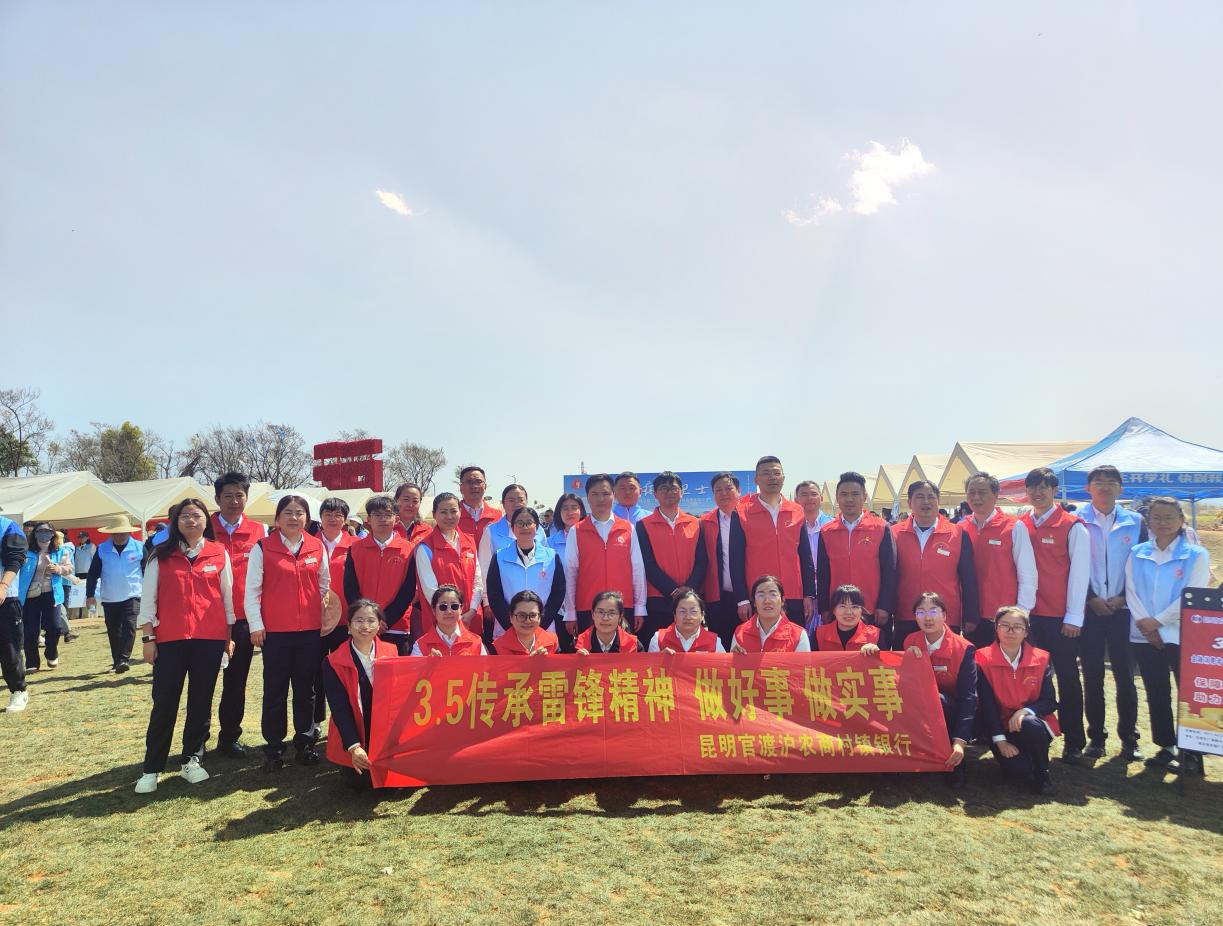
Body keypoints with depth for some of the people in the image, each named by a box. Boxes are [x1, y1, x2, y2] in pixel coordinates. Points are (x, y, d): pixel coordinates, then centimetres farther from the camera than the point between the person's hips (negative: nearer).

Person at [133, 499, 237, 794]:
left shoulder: (219, 554, 5)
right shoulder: (161, 554, 3)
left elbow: (227, 595, 8)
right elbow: (148, 597, 3)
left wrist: (229, 635, 7)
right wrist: (148, 638, -1)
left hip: (210, 637, 1)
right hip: (169, 638, -1)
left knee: (201, 701, 7)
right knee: (164, 703, 1)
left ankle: (192, 760, 20)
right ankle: (152, 769, 11)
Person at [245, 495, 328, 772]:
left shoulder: (318, 547, 5)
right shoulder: (262, 548, -2)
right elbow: (252, 589, -1)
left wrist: (327, 618, 11)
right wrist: (256, 625, -5)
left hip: (311, 630, 2)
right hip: (275, 631, -2)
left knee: (306, 689, 10)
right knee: (275, 691, 4)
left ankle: (304, 743, 20)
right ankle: (274, 749, 14)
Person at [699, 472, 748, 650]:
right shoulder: (706, 522, 6)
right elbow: (702, 562, 5)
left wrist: (745, 598, -6)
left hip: (747, 597, -1)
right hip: (717, 599, 1)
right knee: (720, 649, 4)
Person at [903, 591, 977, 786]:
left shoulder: (963, 649, -13)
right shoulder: (911, 642, -1)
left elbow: (968, 697, -20)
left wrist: (960, 741, -30)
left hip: (951, 712, -3)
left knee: (938, 699, -34)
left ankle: (954, 764, -15)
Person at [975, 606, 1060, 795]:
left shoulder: (1041, 659, -2)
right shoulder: (984, 659, -8)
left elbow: (1050, 702, -6)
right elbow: (986, 704, -10)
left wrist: (1026, 711, -25)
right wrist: (1000, 740, -17)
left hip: (1034, 724, 2)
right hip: (1001, 728, -1)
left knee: (1029, 724, -35)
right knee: (1016, 769, -28)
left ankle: (1042, 773, -6)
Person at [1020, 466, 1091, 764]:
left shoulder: (1072, 526, -4)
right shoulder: (1020, 526, 8)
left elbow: (1079, 572, -6)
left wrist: (1074, 617, -9)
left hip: (1062, 617, -4)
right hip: (1029, 615, 4)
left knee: (1067, 678, 4)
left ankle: (1074, 742, 15)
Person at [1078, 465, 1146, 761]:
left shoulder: (1135, 523, 6)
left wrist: (1123, 597, -5)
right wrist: (1091, 598, -6)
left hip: (1123, 609, 1)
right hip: (1089, 610, -1)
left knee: (1125, 676, 4)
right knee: (1092, 676, 5)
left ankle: (1129, 739, 15)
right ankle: (1096, 737, 15)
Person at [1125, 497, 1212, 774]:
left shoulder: (1196, 554, -1)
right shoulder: (1137, 553, 8)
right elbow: (1131, 591, 2)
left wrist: (1158, 621, -13)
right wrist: (1145, 625, -11)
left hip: (1182, 636, -3)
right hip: (1144, 636, 3)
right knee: (1156, 694, 10)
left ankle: (1191, 752, 6)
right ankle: (1166, 747, 22)